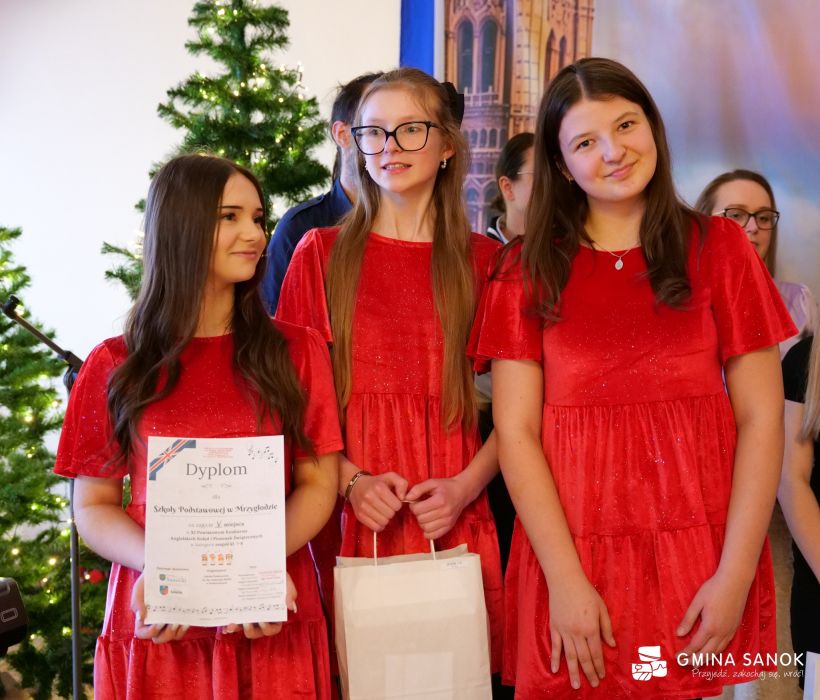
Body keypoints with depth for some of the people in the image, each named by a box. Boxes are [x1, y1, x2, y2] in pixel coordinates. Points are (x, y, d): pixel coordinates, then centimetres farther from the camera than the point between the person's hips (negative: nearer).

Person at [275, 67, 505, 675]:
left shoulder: (484, 260, 6)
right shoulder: (320, 254, 5)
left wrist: (466, 486, -10)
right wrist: (351, 481, -11)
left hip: (455, 524, 1)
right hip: (352, 522, 0)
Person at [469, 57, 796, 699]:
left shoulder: (718, 249, 5)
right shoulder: (528, 270, 4)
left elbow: (761, 418, 0)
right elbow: (515, 430, -3)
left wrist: (735, 577, -8)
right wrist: (565, 581, -12)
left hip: (702, 560, 1)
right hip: (571, 557, 0)